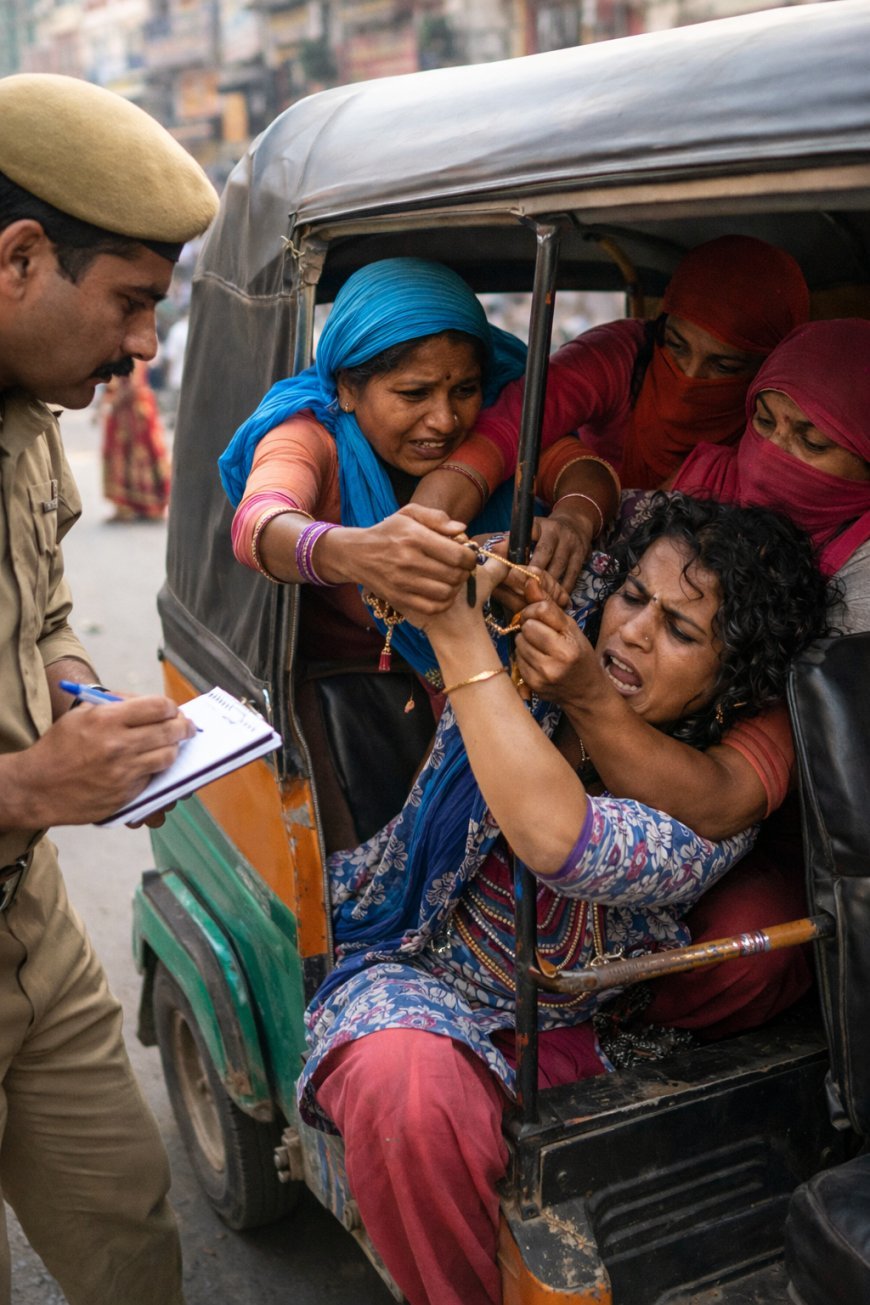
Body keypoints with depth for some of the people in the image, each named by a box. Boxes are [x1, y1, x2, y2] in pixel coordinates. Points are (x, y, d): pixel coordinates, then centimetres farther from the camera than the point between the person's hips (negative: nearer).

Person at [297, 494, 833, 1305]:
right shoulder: (541, 646, -7)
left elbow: (554, 838, -37)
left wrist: (461, 638, -35)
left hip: (556, 1033, 0)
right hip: (409, 970, 1)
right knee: (406, 1091, -32)